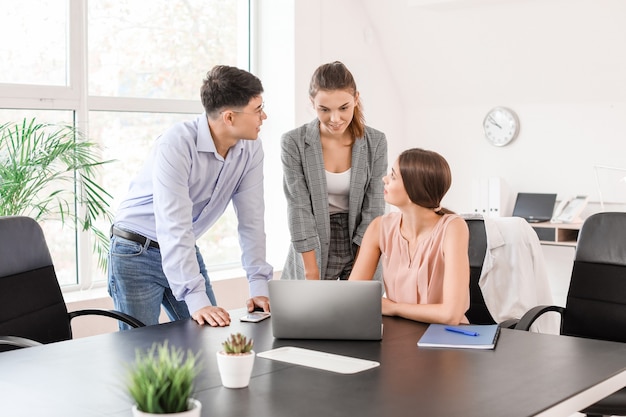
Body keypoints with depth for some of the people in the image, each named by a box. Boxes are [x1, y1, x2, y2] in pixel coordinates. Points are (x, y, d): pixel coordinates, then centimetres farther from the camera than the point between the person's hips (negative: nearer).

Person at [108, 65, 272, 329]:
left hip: (185, 251, 6)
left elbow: (251, 220, -6)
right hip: (137, 252, -6)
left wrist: (259, 287, -13)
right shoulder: (177, 144, -29)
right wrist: (197, 301, -38)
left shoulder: (251, 150, -9)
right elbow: (174, 227, -34)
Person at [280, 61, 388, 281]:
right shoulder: (293, 143, -12)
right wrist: (312, 276, -15)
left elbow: (373, 209, -6)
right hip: (312, 250, -1)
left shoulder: (375, 142, -7)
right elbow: (300, 210, -13)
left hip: (361, 248, 1)